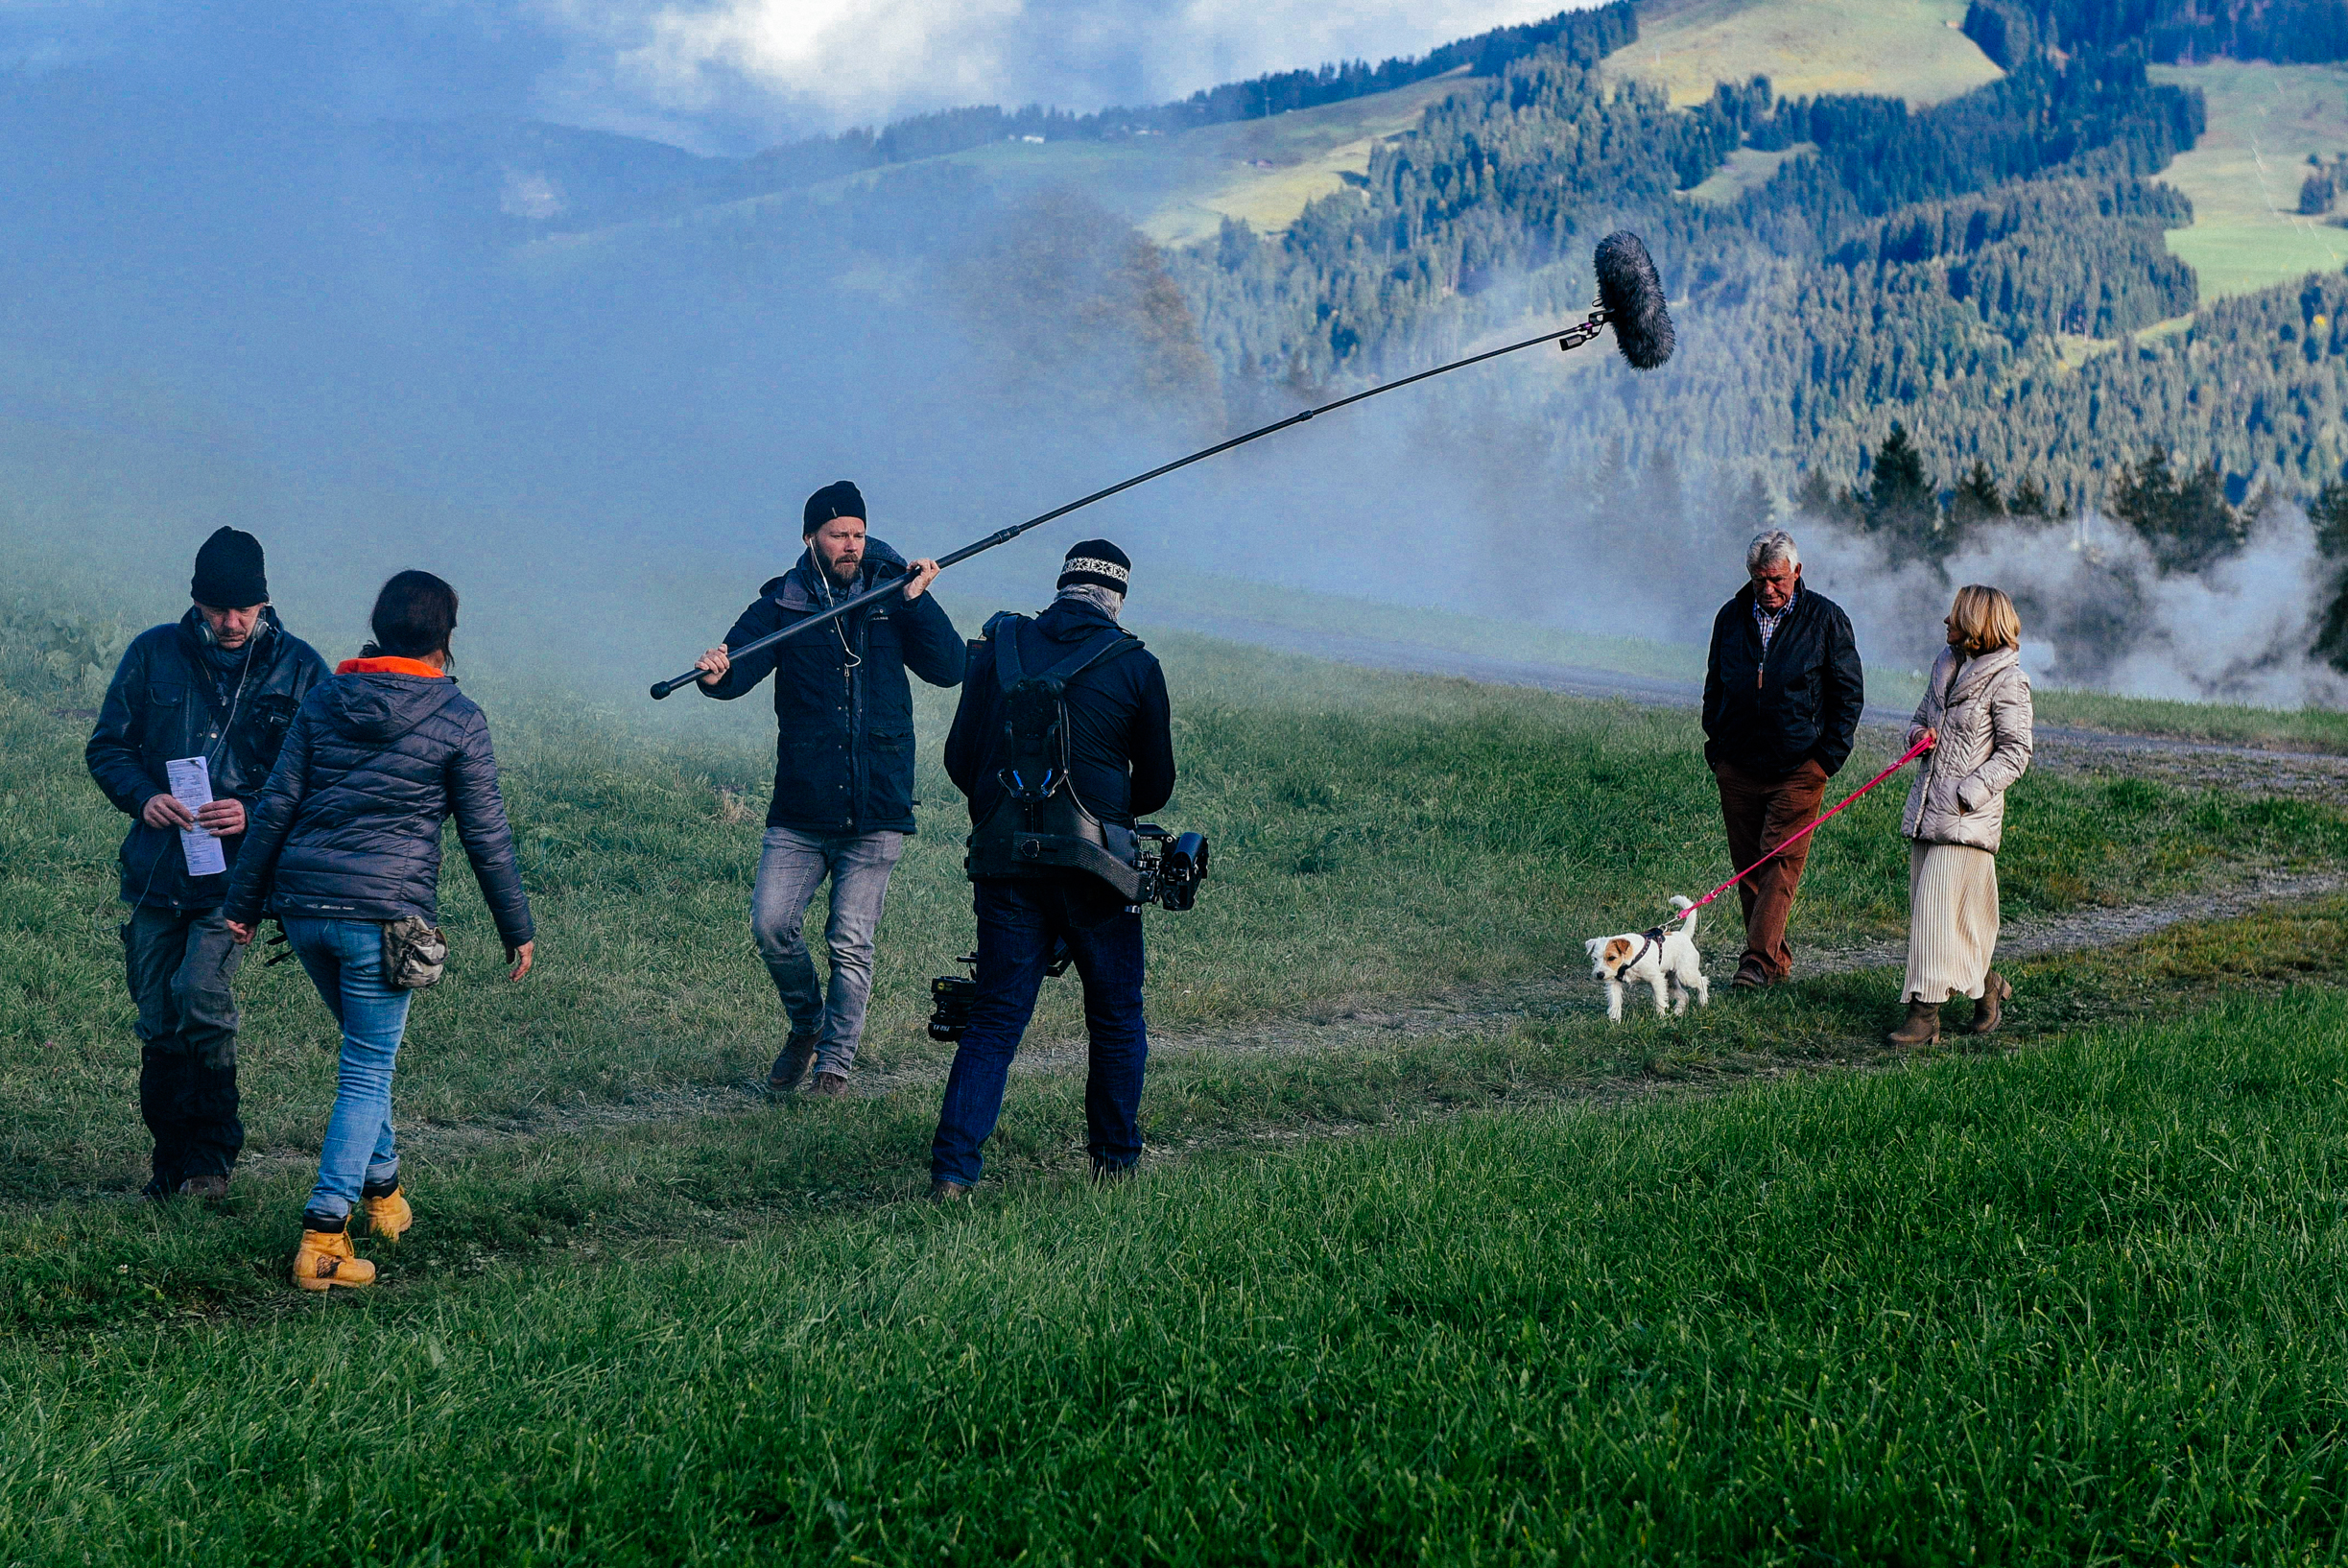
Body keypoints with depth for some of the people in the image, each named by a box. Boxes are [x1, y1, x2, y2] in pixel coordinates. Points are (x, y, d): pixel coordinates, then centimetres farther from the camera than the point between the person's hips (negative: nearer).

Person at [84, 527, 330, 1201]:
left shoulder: (298, 667, 0)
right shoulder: (153, 654, 4)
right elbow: (107, 748, 9)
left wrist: (255, 813, -14)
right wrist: (143, 797, -11)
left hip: (238, 870, -3)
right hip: (158, 867, 3)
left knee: (202, 995, -20)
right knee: (157, 1021, 6)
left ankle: (212, 1157, -5)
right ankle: (170, 1163, 20)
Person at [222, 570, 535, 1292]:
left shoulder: (325, 699, 7)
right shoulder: (457, 719, -3)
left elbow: (275, 806, 5)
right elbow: (486, 836, 0)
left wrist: (244, 902, 11)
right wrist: (517, 930, 9)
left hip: (303, 905, 5)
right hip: (385, 910, -5)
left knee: (367, 1050, 26)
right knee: (368, 1072, 1)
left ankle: (382, 1186, 36)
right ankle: (323, 1235, -9)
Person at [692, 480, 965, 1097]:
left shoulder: (893, 597, 6)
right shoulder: (781, 605, 4)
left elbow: (950, 669, -2)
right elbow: (740, 660, -10)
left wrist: (918, 602, -14)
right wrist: (715, 674, -34)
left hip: (876, 811, 0)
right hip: (801, 810, 0)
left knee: (851, 944, -1)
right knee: (770, 925, -6)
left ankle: (835, 1066, 12)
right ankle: (806, 1024, 21)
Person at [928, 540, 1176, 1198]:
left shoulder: (997, 649, 5)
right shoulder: (1135, 666, 0)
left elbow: (959, 761, 8)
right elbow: (1157, 784, 7)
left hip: (1004, 864, 2)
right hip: (1094, 867, -2)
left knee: (993, 1021, 5)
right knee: (1117, 1019, 14)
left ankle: (952, 1167, -8)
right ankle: (1115, 1161, 20)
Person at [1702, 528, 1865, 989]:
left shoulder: (1827, 619, -1)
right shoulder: (1731, 617, 9)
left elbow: (1849, 692, 3)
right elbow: (1714, 686, 20)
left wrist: (1828, 756, -5)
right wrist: (1716, 744, 11)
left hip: (1798, 767, -4)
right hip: (1738, 766, 4)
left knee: (1781, 861, -11)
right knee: (1747, 865, 4)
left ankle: (1758, 961, -16)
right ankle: (1778, 959, 14)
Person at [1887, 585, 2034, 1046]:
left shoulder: (2007, 680, -8)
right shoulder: (1946, 662, 14)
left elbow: (2015, 753, -9)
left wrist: (1971, 792, -19)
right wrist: (1918, 733, 2)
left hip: (1968, 817, -8)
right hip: (1926, 808, 8)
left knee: (1938, 906, -13)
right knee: (1924, 904, 10)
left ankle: (1925, 1013, -12)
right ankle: (1987, 986, 27)